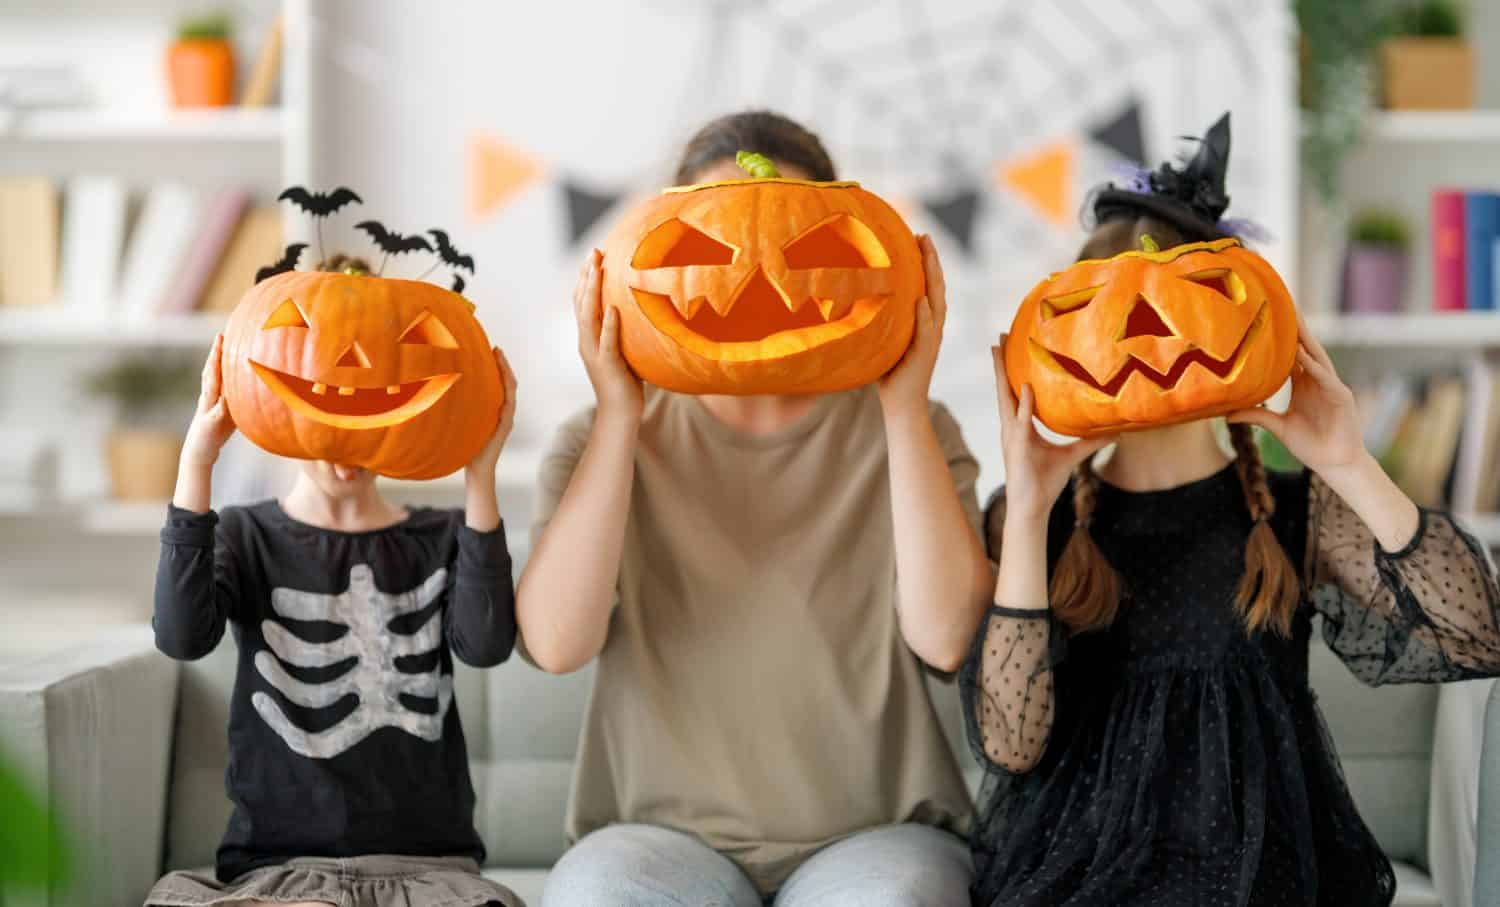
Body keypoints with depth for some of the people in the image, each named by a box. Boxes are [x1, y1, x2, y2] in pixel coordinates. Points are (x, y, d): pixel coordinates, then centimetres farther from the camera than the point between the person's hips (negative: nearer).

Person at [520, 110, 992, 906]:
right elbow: (557, 642, -11)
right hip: (667, 832, 0)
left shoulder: (905, 432, 5)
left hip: (874, 834, 0)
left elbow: (944, 634, -12)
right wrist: (619, 416, -12)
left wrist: (904, 402, -12)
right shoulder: (603, 441, 5)